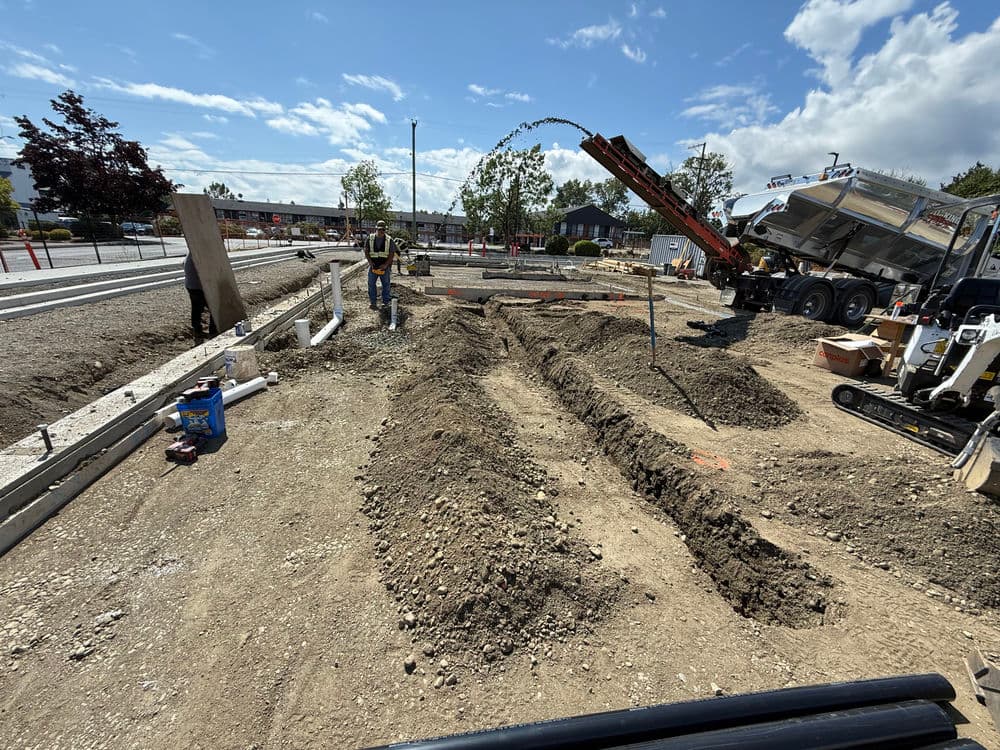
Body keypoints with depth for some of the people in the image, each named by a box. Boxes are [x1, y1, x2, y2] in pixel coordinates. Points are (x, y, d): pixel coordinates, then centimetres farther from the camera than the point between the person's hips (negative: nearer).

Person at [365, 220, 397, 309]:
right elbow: (366, 251, 4)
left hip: (384, 266, -1)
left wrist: (386, 264, -15)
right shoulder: (370, 238, 3)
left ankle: (385, 302, 15)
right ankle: (372, 302, 7)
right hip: (373, 266, 1)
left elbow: (391, 254, -5)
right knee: (371, 284, 0)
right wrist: (370, 261, -10)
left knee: (386, 285, 5)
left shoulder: (389, 240, -1)